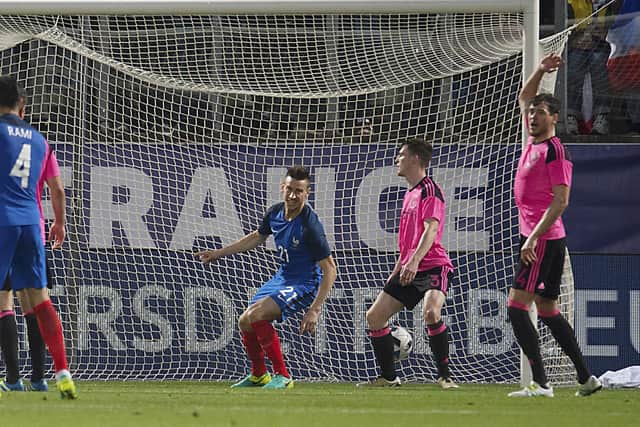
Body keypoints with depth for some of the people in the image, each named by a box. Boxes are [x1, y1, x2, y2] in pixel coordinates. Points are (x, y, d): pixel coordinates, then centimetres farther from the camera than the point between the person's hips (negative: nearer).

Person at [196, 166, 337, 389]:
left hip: (305, 283, -8)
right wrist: (218, 253, 19)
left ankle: (282, 376, -15)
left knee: (256, 314, -26)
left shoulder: (309, 225, -28)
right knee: (245, 322, 13)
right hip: (282, 277, 8)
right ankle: (258, 375, 37)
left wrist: (314, 310, -29)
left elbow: (329, 269, -24)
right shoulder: (275, 212, -5)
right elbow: (257, 237, 18)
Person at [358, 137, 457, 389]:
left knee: (431, 311, -33)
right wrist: (396, 271, 28)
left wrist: (414, 261, -32)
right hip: (409, 269, 10)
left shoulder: (429, 190, -8)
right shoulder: (410, 194, 21)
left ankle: (445, 376, -24)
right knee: (374, 315, 6)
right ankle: (388, 377, 15)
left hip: (433, 267, -10)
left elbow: (431, 229, -21)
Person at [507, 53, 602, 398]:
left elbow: (560, 202, -19)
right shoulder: (534, 141, 13)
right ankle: (586, 379, 15)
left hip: (543, 240, -10)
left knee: (516, 305, -14)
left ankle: (540, 383, -18)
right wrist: (541, 71, 15)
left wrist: (533, 237, -24)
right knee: (547, 311, 12)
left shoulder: (555, 151, -13)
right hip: (533, 237, 10)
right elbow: (524, 97, 29)